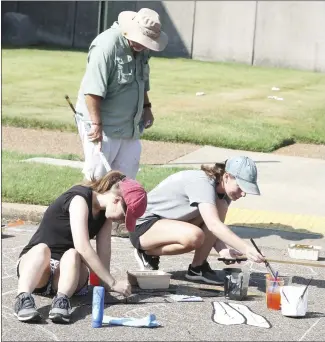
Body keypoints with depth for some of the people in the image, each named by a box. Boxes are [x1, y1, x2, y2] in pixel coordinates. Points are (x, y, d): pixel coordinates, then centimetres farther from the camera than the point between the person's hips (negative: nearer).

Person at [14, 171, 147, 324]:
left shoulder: (105, 213, 6)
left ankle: (62, 299, -56)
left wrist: (104, 283, -19)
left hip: (68, 268, 5)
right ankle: (23, 298, -60)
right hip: (35, 262, -5)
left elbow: (104, 252, -4)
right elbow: (83, 248, -28)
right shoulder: (79, 199, -18)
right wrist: (112, 283, -28)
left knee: (71, 255, -31)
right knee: (42, 249, -39)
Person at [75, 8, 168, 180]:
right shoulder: (106, 46, -21)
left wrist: (146, 107, 20)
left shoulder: (140, 48, 5)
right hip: (103, 126, -8)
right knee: (98, 175, -5)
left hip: (129, 126, 8)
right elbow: (92, 90, -25)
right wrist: (96, 124, -26)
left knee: (126, 174, 12)